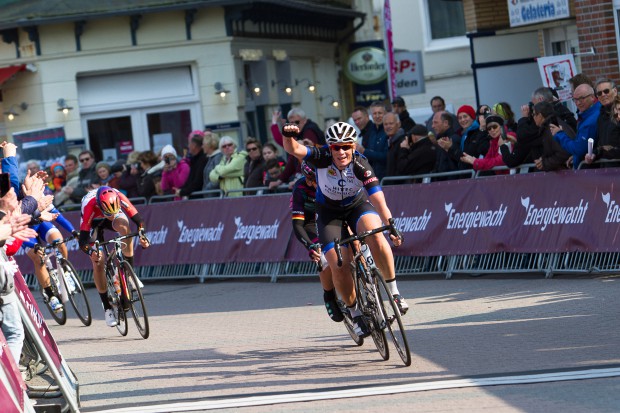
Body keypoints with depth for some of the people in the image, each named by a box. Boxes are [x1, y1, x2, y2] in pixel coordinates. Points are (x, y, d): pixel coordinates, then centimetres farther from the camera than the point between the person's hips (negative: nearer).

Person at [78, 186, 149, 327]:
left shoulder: (119, 198, -37)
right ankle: (107, 308, 0)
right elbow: (82, 239, -39)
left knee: (124, 227, -35)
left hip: (117, 219, 1)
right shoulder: (89, 206, -41)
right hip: (94, 222, -1)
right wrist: (91, 251, -58)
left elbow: (138, 219, -31)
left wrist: (142, 236, -50)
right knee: (98, 263, -14)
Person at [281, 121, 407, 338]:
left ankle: (394, 292, -20)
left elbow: (379, 201, -33)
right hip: (329, 212, 1)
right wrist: (288, 135, -62)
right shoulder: (323, 157, -26)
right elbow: (294, 149, -40)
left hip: (357, 205, -1)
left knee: (375, 234, -34)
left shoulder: (361, 165, -28)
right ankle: (355, 314, 10)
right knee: (339, 267, -15)